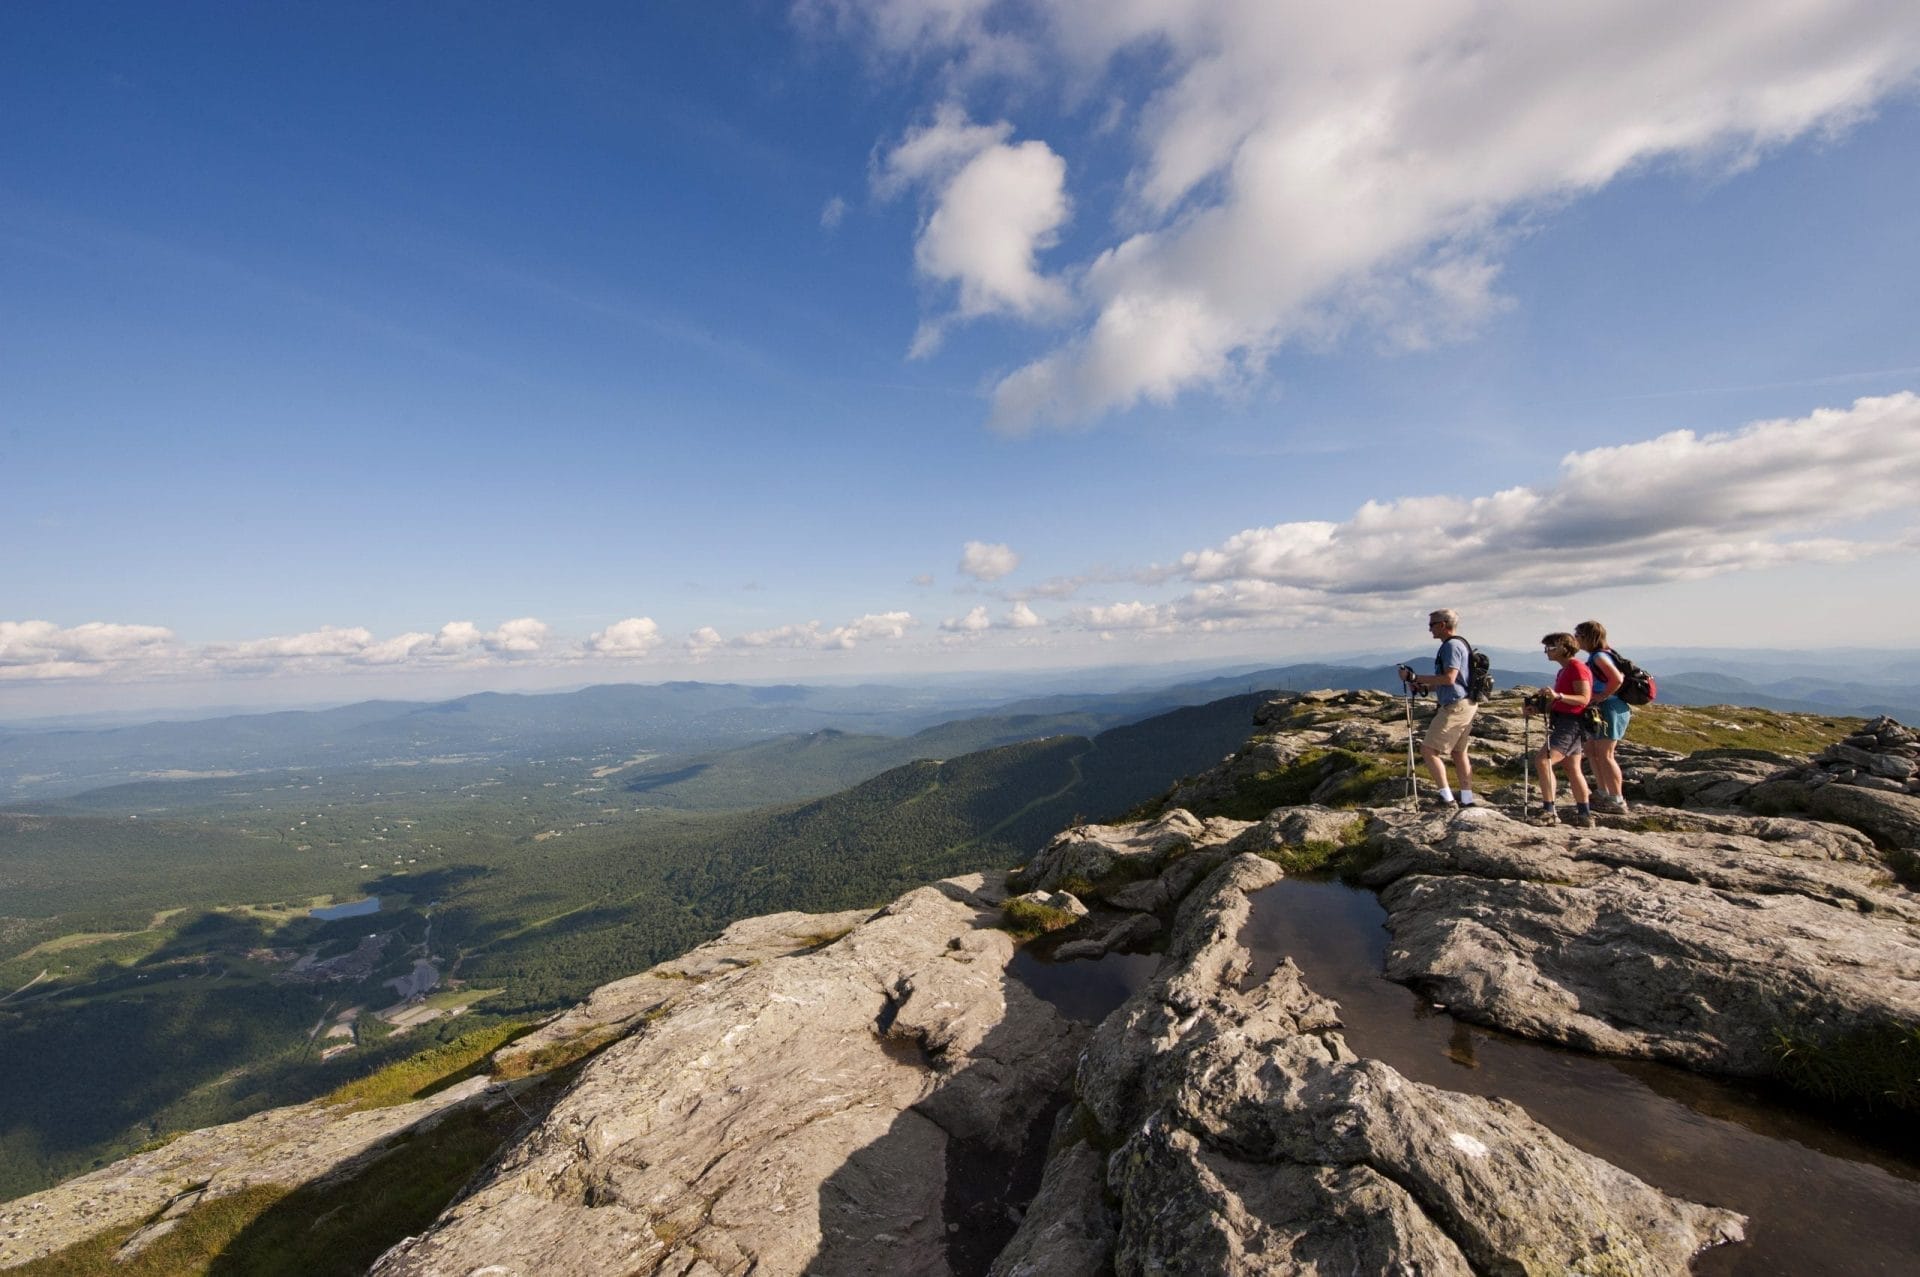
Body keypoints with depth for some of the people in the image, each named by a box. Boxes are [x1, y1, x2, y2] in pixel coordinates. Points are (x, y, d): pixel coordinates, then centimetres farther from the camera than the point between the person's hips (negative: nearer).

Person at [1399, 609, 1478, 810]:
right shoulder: (1458, 644, 18)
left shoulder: (1451, 645, -15)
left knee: (1428, 749, -8)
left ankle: (1446, 798, -7)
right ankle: (1467, 799, 20)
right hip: (1465, 704, 11)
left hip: (1456, 706, -11)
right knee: (1459, 752, 16)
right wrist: (1424, 687, 15)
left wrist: (1415, 677, -22)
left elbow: (1449, 679, -25)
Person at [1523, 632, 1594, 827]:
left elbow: (1584, 698, -20)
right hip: (1562, 723, 10)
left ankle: (1549, 812, -15)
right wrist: (1536, 708, 4)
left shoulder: (1577, 667, -11)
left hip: (1571, 723, -10)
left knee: (1542, 761, -19)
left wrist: (1558, 696, -33)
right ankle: (1585, 816, 21)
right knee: (1572, 770, 14)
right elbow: (1556, 703, 19)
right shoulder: (1563, 670, 19)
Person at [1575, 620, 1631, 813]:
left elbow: (1617, 680, -27)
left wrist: (1601, 697, -18)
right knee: (1591, 750, 16)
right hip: (1602, 710, 10)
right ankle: (1602, 794, 24)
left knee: (1604, 755, -5)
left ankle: (1617, 801, 2)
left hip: (1611, 708, -10)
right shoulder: (1597, 656, 13)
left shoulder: (1599, 657, -16)